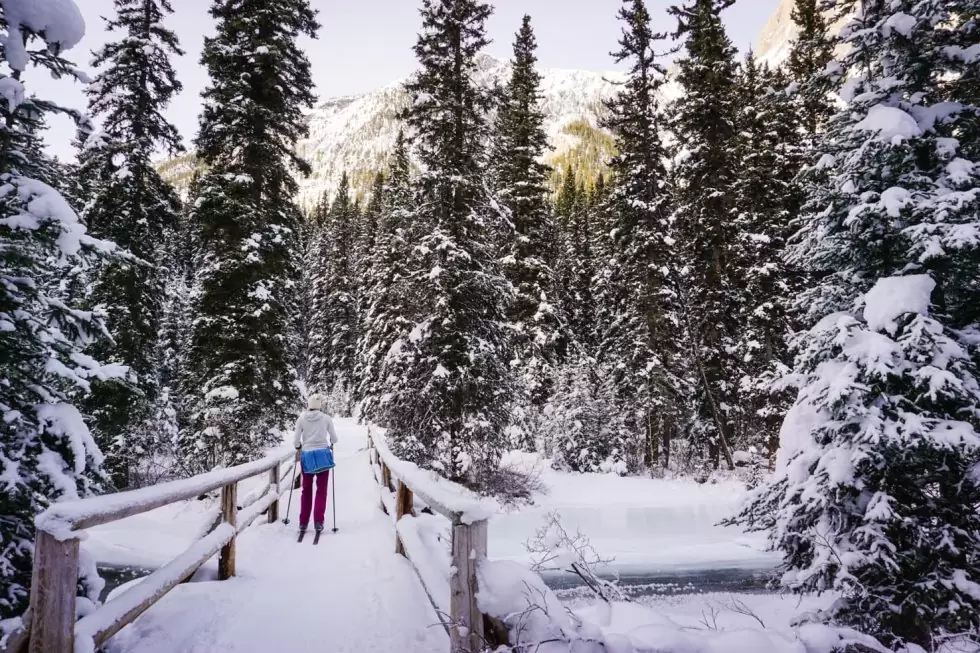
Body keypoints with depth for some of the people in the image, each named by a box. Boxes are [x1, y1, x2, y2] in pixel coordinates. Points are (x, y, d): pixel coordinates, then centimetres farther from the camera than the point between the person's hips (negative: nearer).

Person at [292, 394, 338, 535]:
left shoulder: (301, 419, -1)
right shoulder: (326, 418, -2)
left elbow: (296, 441, -2)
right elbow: (334, 438, 1)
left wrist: (299, 449, 19)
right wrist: (330, 445, 23)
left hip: (307, 456, 1)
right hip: (323, 455, -1)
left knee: (307, 490, 13)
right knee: (321, 489, 6)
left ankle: (303, 523, 14)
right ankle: (318, 521, -1)